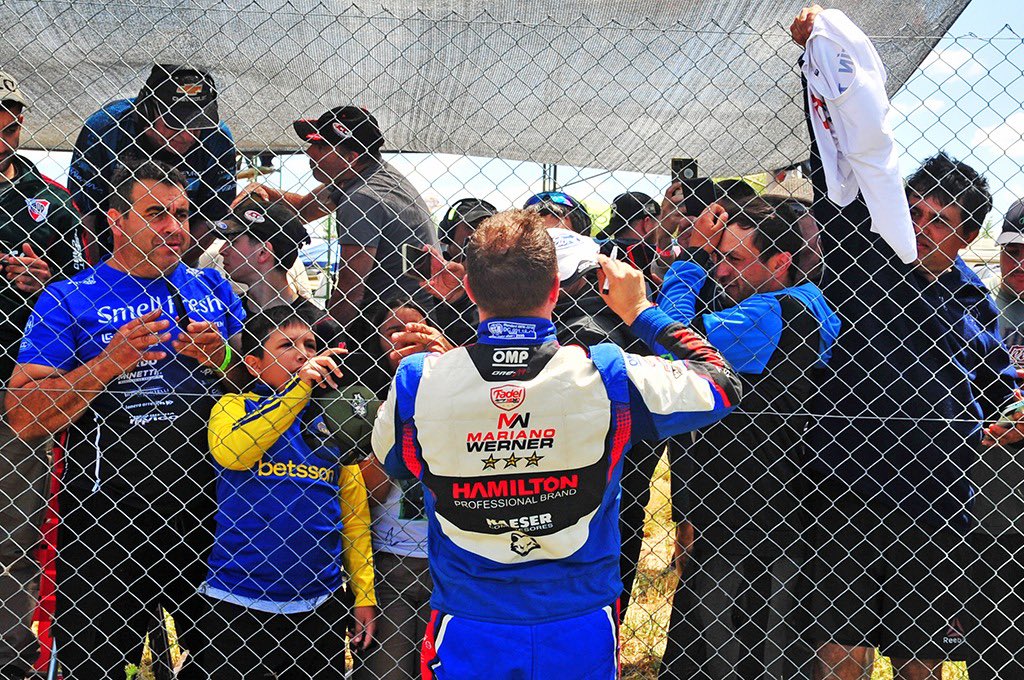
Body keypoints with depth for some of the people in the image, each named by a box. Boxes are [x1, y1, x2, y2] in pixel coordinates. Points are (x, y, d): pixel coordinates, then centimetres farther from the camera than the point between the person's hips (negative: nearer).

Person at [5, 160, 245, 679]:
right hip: (106, 517, -3)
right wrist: (111, 362, -18)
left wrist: (221, 359, -6)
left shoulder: (214, 290, 9)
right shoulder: (68, 301, -2)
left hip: (209, 509, 3)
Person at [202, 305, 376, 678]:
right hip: (241, 602, -3)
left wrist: (364, 596, 6)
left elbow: (355, 513, 10)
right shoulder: (234, 407, 1)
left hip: (320, 604, 3)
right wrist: (298, 389, -26)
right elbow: (230, 452, -22)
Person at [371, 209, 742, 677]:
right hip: (580, 639, 0)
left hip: (467, 642, 0)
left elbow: (391, 462, 7)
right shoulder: (610, 377, -17)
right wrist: (641, 312, 11)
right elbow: (722, 382, 1)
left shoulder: (417, 381, -15)